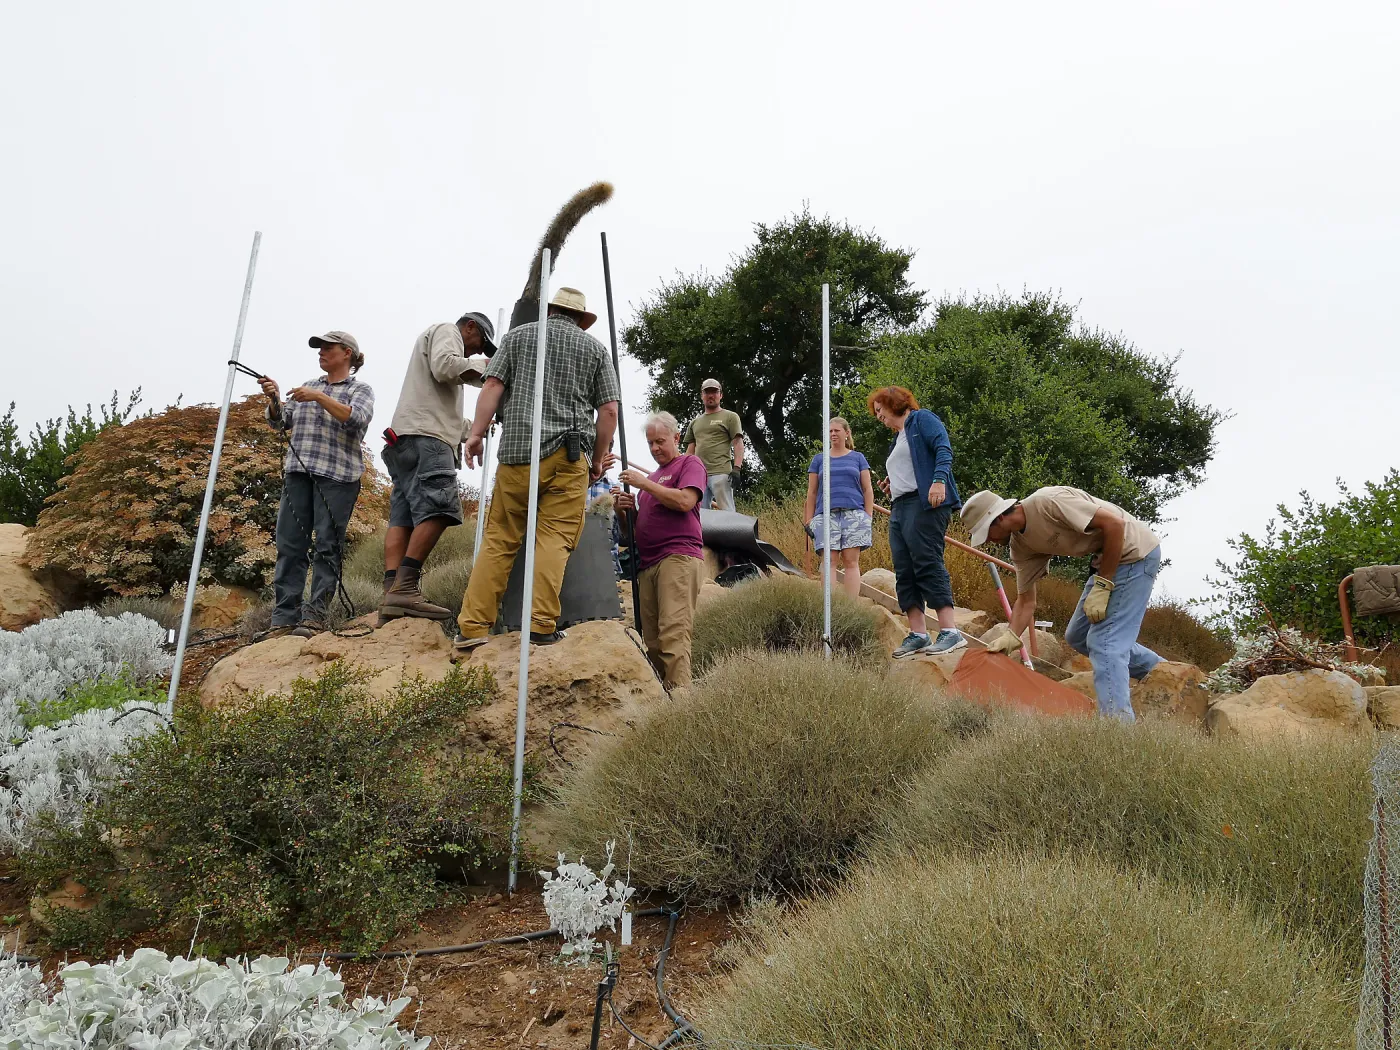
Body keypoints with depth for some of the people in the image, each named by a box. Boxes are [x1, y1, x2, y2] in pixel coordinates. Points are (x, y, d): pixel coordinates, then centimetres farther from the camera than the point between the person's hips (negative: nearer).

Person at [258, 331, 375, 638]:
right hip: (298, 472, 5)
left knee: (328, 545, -7)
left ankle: (314, 616, -7)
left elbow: (356, 419, -12)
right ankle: (285, 618, -1)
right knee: (290, 544, -2)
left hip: (337, 474, -5)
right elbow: (281, 422, 17)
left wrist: (320, 398, -17)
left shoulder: (360, 390, 8)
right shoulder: (309, 386, 22)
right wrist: (274, 399, -2)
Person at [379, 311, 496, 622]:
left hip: (405, 442, 10)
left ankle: (392, 595, -17)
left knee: (403, 518, -5)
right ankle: (404, 588, -33)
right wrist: (484, 365, 2)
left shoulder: (437, 340, 39)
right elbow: (444, 367, -11)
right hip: (424, 436, -10)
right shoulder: (446, 331, 11)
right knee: (439, 509, -22)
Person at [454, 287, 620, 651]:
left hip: (517, 452, 1)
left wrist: (477, 433, 4)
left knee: (498, 539, 3)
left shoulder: (519, 335, 16)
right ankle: (543, 625, -6)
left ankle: (473, 626, 0)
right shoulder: (595, 348, 13)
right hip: (568, 456, -1)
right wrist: (598, 458, 14)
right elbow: (609, 410, 7)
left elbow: (492, 385, 4)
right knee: (554, 539, 0)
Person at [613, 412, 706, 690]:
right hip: (648, 563, 8)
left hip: (679, 556, -8)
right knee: (652, 640, 1)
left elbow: (685, 501, -11)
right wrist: (623, 511, 7)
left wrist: (644, 483, -6)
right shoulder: (651, 477, 31)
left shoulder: (690, 463, 10)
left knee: (673, 634, -20)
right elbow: (634, 529, 29)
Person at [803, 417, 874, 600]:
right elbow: (812, 492, 15)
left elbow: (867, 489, 12)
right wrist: (809, 520, 6)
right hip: (826, 515, 1)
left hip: (853, 513, 0)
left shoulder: (858, 458, 16)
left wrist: (868, 516, 1)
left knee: (851, 562, -7)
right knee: (830, 562, -9)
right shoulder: (819, 459, 18)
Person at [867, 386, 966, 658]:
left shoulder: (922, 419, 4)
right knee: (904, 573, 2)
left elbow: (943, 449, -11)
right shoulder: (897, 438, 29)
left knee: (928, 565, -16)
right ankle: (918, 634, 3)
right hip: (899, 509, 9)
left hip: (924, 504, -9)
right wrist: (891, 488, 14)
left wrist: (939, 480, -25)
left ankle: (950, 632, -18)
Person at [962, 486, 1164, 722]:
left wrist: (1102, 586, -22)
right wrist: (1011, 638, -8)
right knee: (1077, 636, 16)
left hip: (1135, 550, -9)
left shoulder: (1049, 501, -25)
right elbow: (1026, 600, 8)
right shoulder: (1020, 545, 1)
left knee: (1104, 643, -14)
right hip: (1106, 559, 10)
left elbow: (1115, 524, -25)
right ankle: (1157, 670, 29)